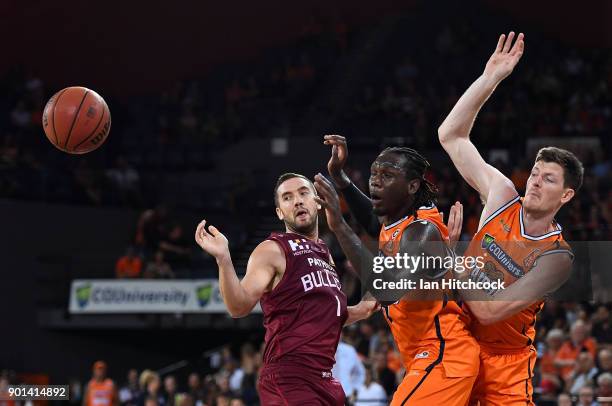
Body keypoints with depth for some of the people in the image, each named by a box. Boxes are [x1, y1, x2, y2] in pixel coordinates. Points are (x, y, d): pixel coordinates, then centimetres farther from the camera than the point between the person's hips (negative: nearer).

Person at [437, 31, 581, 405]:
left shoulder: (557, 257, -16)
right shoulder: (504, 198, -3)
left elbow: (489, 311, -25)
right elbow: (451, 136, -2)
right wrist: (490, 79, -10)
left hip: (504, 363, -4)